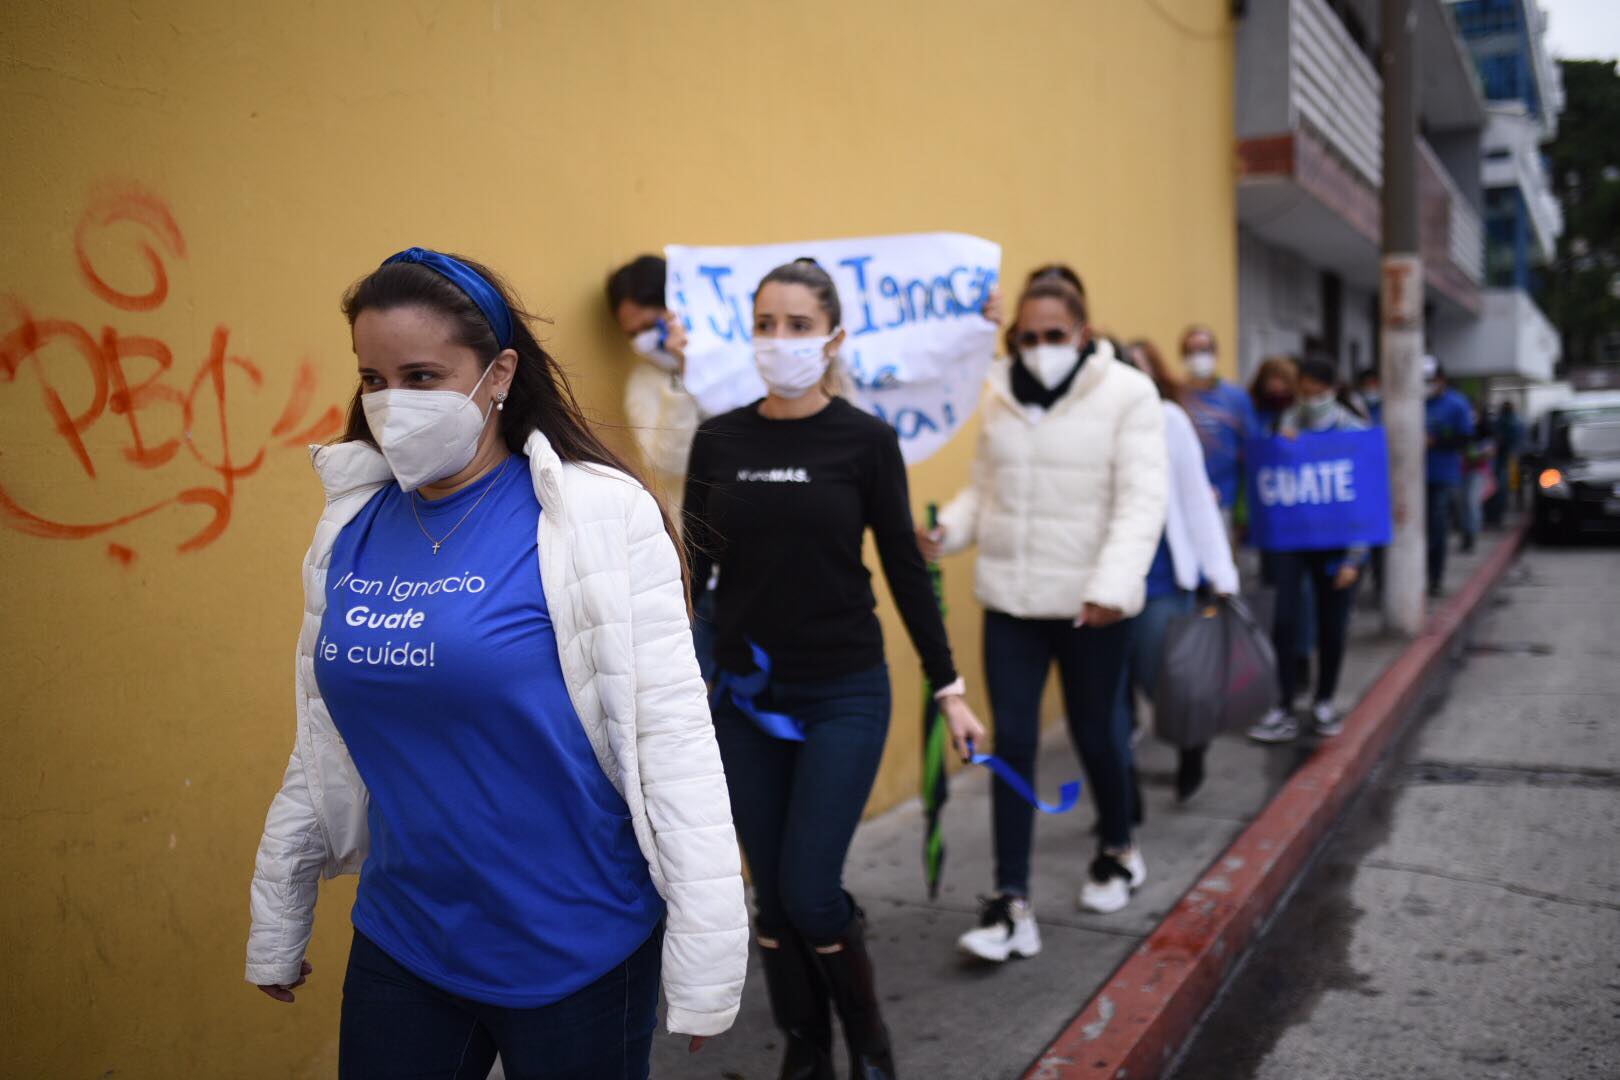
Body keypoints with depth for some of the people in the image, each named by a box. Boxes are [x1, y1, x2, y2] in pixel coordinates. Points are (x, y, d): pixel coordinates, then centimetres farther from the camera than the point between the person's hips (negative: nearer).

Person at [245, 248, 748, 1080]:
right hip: (399, 945, 5)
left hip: (576, 955, -4)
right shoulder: (355, 522, 1)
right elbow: (320, 744, 10)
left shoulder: (592, 517, -14)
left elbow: (671, 739, -17)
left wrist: (704, 959, -19)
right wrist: (276, 923, 15)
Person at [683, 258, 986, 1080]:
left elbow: (904, 570, -1)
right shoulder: (717, 440, 1)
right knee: (772, 896, 9)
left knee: (809, 891, -6)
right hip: (744, 700, 3)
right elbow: (694, 569, 6)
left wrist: (949, 689, 1)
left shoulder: (866, 440, -6)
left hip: (844, 697, -3)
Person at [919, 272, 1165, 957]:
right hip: (1011, 598, 3)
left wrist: (1113, 585, -27)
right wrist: (945, 531, -8)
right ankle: (1012, 903, 6)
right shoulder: (1000, 396, 6)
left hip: (1090, 603, -3)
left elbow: (1141, 501, -14)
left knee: (1095, 733, 12)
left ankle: (1118, 849, 40)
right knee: (1011, 742, 0)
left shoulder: (1127, 394, -8)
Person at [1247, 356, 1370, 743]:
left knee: (1332, 627, 8)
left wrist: (1354, 558, -7)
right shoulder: (1288, 423, 3)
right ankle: (1282, 710, 1)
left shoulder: (1354, 431, -3)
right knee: (1284, 621, -8)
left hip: (1335, 543, -1)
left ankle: (1324, 704, 27)